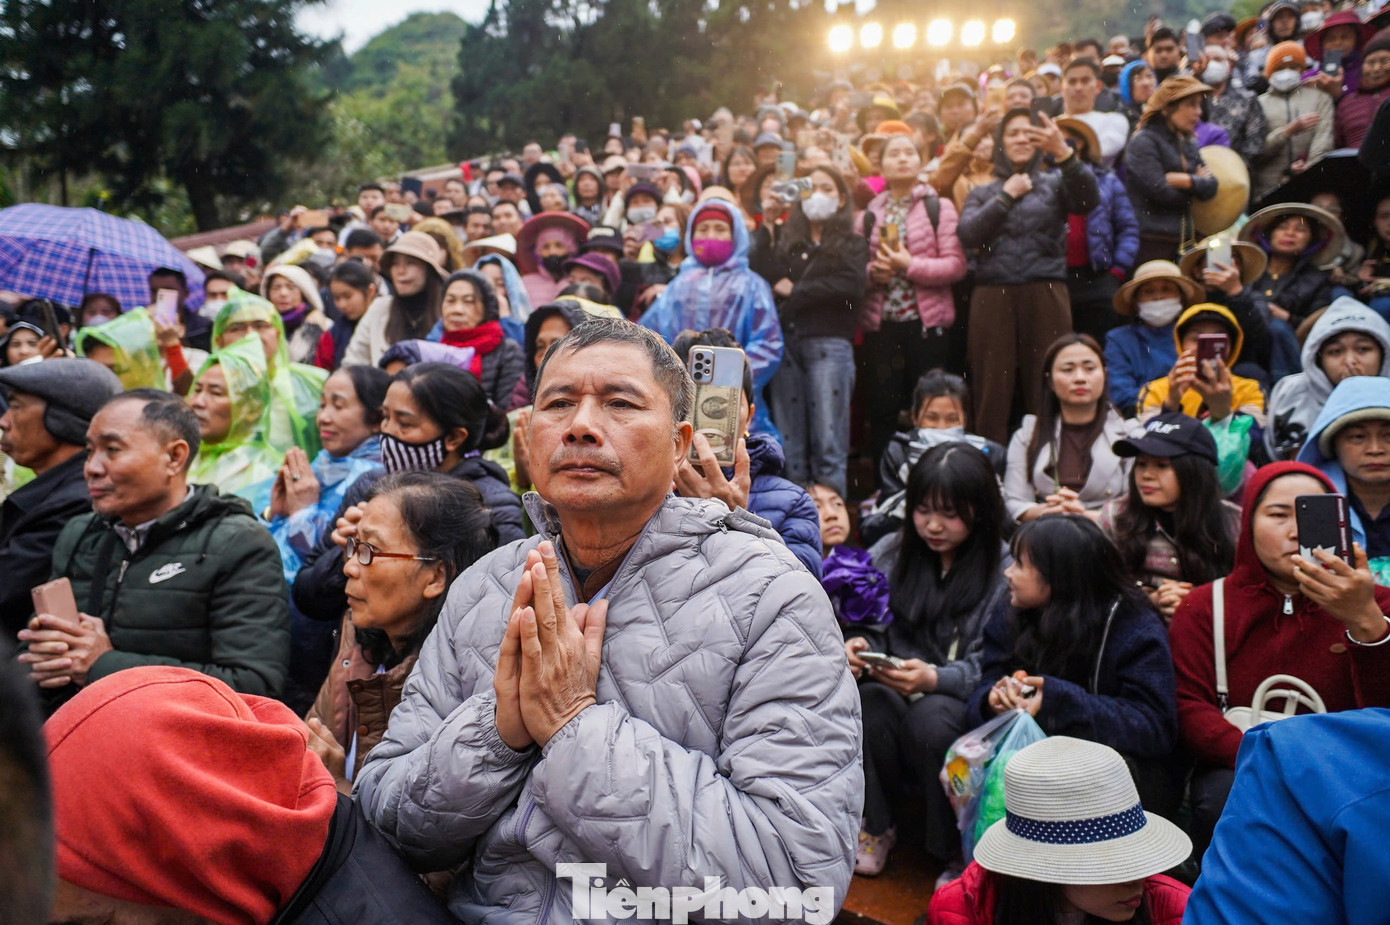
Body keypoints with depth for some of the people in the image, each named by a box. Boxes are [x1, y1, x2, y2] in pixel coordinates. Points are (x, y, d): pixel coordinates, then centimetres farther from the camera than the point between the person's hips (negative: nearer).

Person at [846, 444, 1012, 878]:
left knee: (931, 720, -35)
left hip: (962, 699, -2)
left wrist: (935, 678, -29)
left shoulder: (1005, 570, -6)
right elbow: (870, 627, 8)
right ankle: (875, 825, -4)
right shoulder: (891, 552, 6)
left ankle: (953, 850, -10)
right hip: (892, 687, 3)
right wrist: (857, 646, -16)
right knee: (870, 709, -31)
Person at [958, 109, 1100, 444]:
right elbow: (968, 234, 1)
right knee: (993, 391, -3)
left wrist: (1064, 152, -19)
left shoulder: (1054, 183, 15)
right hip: (992, 296, 1)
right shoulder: (983, 193, 20)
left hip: (1045, 294, -1)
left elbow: (1089, 199, -7)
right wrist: (1006, 195, 3)